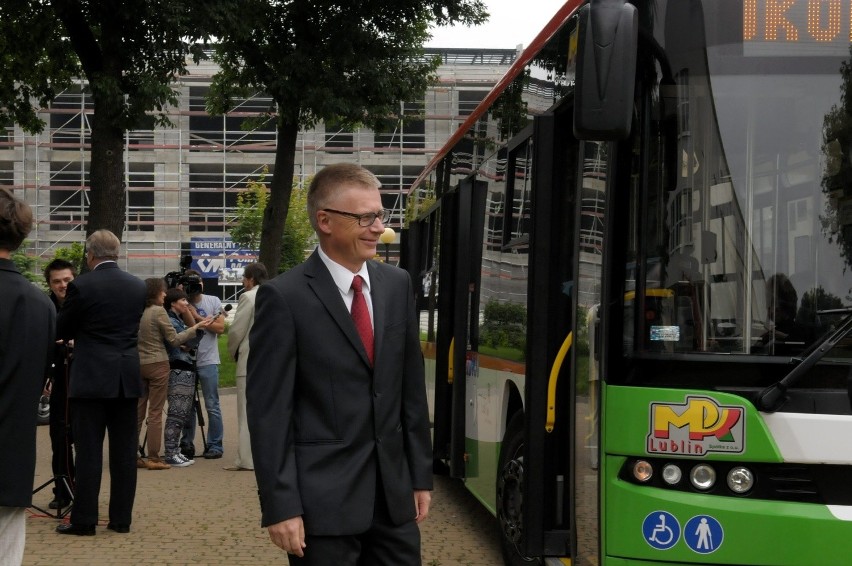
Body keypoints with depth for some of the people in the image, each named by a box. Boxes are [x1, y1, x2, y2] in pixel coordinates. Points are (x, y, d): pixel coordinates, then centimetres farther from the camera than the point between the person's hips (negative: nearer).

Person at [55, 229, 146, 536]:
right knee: (124, 451, 8)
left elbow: (61, 329, 0)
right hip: (128, 378, 5)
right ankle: (121, 518, 12)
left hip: (91, 378, -5)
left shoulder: (81, 286, -10)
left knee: (89, 451, 0)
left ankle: (83, 520, 3)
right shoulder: (138, 286, 5)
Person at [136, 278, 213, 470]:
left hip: (138, 365, 6)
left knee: (137, 411, 11)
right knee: (155, 412, -1)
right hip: (157, 364, -6)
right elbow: (174, 339, -9)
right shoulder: (158, 311, -12)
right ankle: (153, 458, 0)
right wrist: (197, 327, -3)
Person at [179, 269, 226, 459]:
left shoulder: (213, 302, 1)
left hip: (208, 361, -1)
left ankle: (214, 445, 6)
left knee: (212, 406, 0)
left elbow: (220, 327, -8)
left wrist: (197, 317, -11)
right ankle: (187, 444, 16)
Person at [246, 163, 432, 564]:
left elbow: (412, 387, 12)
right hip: (323, 499, -5)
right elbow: (268, 411, -10)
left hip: (394, 491, 5)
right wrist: (280, 506, -13)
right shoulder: (285, 297, -9)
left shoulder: (397, 284, 8)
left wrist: (420, 475, 11)